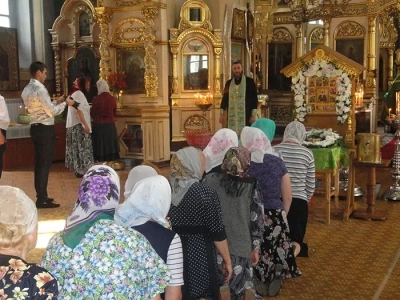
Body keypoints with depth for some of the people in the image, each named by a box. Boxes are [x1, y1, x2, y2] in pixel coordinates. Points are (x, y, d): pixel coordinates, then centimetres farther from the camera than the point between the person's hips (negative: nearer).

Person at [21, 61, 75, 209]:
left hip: (35, 128, 9)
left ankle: (41, 196, 24)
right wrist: (65, 103, -4)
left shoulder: (26, 90, 11)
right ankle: (42, 200, 1)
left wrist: (56, 101, 17)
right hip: (45, 129, -9)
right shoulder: (40, 89, -17)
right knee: (45, 164, -4)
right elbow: (52, 112, -17)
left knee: (39, 163, 15)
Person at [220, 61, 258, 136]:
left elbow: (254, 98, -1)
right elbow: (224, 98, 14)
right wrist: (222, 114, 8)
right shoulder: (228, 83, 11)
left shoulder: (250, 81, 1)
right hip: (231, 116, 3)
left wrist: (253, 115, -7)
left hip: (246, 115, -3)